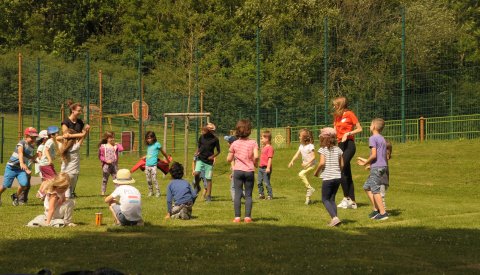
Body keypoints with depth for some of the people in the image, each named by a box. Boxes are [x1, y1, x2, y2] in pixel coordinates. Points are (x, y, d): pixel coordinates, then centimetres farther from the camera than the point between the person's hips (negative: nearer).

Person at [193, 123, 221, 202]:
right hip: (200, 159, 2)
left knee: (208, 179, 1)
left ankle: (208, 195, 11)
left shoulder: (215, 139, -6)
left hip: (209, 161, -2)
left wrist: (213, 156, -13)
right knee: (196, 173, -19)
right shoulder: (201, 137, 3)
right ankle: (197, 187, 8)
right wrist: (197, 152, -2)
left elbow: (218, 151, 2)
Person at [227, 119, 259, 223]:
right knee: (248, 195, 6)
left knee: (237, 194, 2)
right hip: (249, 171, -1)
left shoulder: (234, 144, 0)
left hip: (238, 171, 1)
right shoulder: (253, 143, -4)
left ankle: (237, 217, -1)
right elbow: (256, 156, -17)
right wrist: (255, 164, 2)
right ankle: (247, 216, 2)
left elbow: (229, 159, 4)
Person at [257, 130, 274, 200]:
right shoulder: (263, 147, 15)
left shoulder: (270, 147, -13)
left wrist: (268, 167, -22)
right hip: (261, 167, 9)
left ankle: (270, 195, 4)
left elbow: (270, 158, -18)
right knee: (259, 182, 11)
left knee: (267, 183, -4)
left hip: (266, 168, -9)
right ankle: (261, 194, 21)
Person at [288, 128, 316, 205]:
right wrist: (292, 161, -9)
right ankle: (308, 198, 16)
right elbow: (297, 154, 5)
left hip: (311, 165, -8)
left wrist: (307, 163, -27)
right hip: (305, 165, 8)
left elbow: (313, 157, -18)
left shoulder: (310, 146, -14)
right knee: (305, 178, 9)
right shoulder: (301, 146, 9)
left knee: (301, 174, -27)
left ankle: (310, 188, -19)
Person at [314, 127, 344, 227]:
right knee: (332, 199, 16)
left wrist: (316, 172, -4)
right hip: (337, 177, 5)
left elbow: (322, 162, -19)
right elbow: (342, 164, 7)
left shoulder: (323, 149, -8)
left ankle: (334, 217, -14)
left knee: (325, 199, 3)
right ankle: (334, 219, 8)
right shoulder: (338, 149, 6)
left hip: (327, 178, -5)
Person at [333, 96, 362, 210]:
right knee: (347, 174, 7)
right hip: (340, 145, 8)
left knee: (341, 171, -17)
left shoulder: (349, 114, -5)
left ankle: (346, 198, -10)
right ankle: (352, 201, 10)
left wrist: (348, 133, -17)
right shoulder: (337, 116, 17)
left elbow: (359, 128, -6)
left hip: (348, 145, -8)